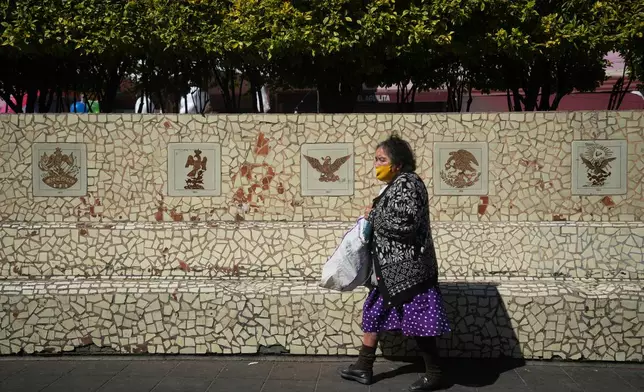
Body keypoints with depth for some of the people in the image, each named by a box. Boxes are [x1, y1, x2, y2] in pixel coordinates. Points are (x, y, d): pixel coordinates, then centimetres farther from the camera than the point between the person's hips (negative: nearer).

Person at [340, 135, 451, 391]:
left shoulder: (407, 184, -17)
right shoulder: (395, 184, 14)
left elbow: (405, 224, -26)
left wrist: (373, 216, -14)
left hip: (407, 269, -11)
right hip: (392, 268, 11)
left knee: (417, 321, -2)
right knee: (373, 313, 15)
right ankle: (363, 368, 24)